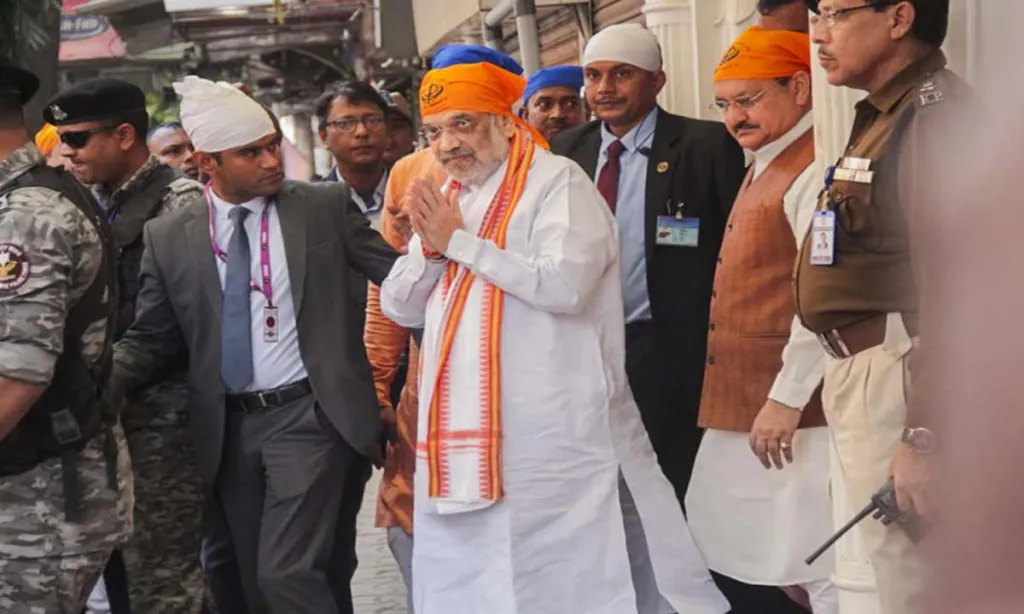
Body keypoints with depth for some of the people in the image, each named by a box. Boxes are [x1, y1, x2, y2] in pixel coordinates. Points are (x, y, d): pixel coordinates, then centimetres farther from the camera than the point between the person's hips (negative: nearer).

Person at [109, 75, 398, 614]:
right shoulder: (169, 236, 3)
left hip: (308, 416, -3)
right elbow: (149, 341, 5)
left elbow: (402, 271, 3)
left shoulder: (326, 205, -1)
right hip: (229, 430, 4)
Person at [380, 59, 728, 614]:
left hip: (550, 437, -7)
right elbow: (399, 308, 16)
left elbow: (564, 284, -21)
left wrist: (460, 243, -11)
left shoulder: (557, 181, -5)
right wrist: (429, 248, -4)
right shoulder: (445, 197, 17)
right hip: (464, 432, 7)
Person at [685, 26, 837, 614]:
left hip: (793, 408, -10)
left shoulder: (816, 169, -15)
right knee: (767, 559, 17)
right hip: (746, 407, 10)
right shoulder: (766, 164, 17)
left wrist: (786, 398, -22)